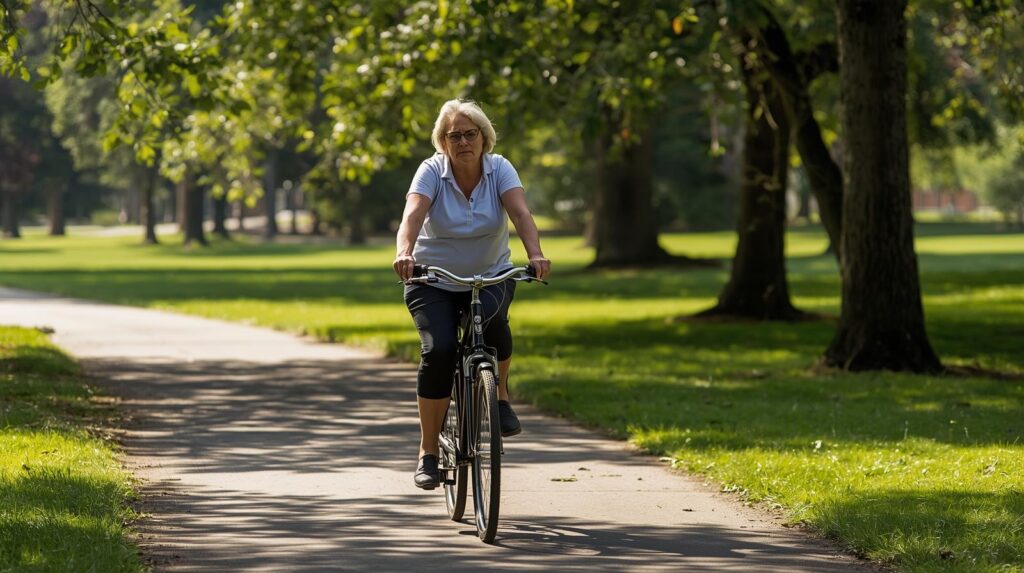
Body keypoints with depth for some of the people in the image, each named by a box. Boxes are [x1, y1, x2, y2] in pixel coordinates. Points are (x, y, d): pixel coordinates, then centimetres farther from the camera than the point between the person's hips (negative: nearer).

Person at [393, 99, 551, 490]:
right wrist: (404, 253, -50)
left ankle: (500, 394, -1)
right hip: (434, 281, -1)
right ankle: (428, 453, -10)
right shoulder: (431, 171, -13)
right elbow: (413, 214, -29)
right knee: (439, 349, -21)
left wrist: (535, 254, -44)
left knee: (492, 316, -32)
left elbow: (520, 213, -25)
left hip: (491, 276, 1)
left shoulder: (499, 169, -10)